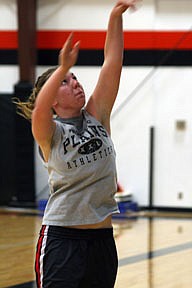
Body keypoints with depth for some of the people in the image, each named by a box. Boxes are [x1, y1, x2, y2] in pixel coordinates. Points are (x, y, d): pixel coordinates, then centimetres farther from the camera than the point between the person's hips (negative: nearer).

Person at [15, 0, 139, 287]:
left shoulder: (97, 116, 8)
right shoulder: (49, 132, -4)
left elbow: (112, 62, -1)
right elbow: (40, 110, -28)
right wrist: (63, 67, -42)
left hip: (102, 239, 5)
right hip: (61, 239, -5)